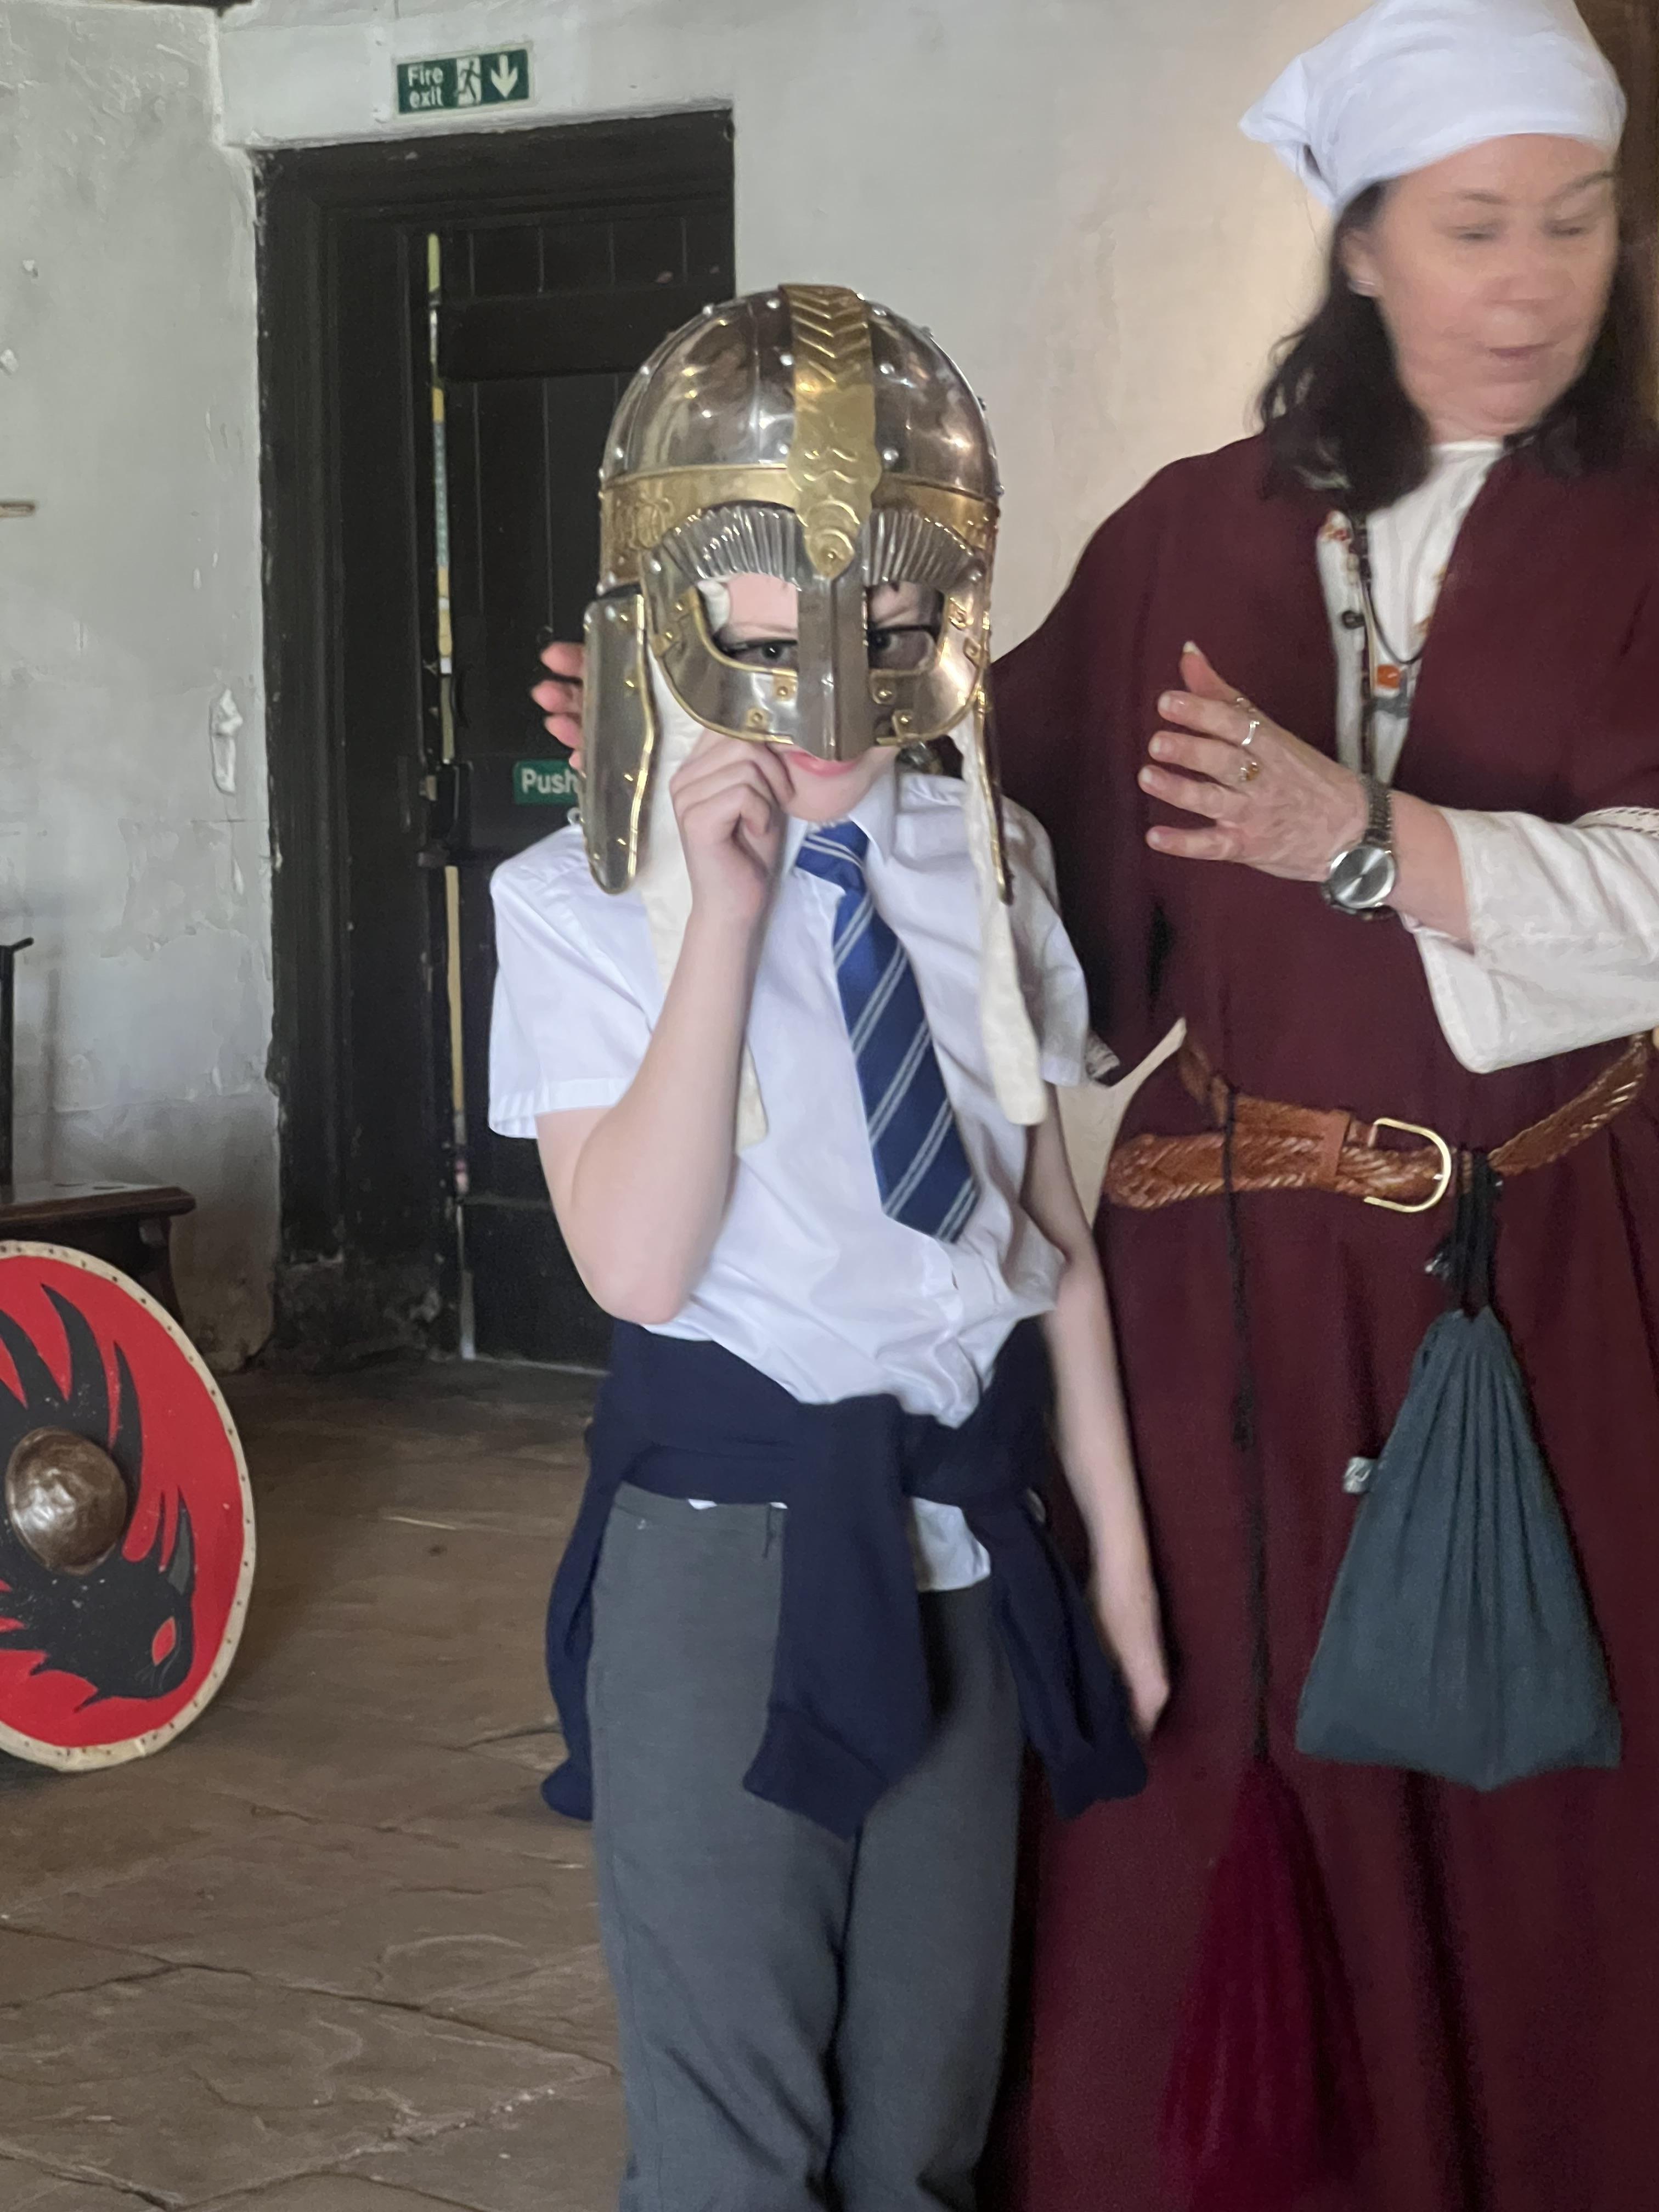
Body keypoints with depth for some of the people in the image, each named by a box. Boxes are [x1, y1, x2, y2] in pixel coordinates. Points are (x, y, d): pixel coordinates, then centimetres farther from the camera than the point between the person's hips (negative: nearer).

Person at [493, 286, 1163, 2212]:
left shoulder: (984, 876, 5)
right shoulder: (586, 904, -8)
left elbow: (1052, 1232, 9)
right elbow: (638, 1264, -20)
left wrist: (1120, 1551, 9)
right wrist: (725, 909, -21)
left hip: (966, 1530, 4)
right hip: (727, 1534, -4)